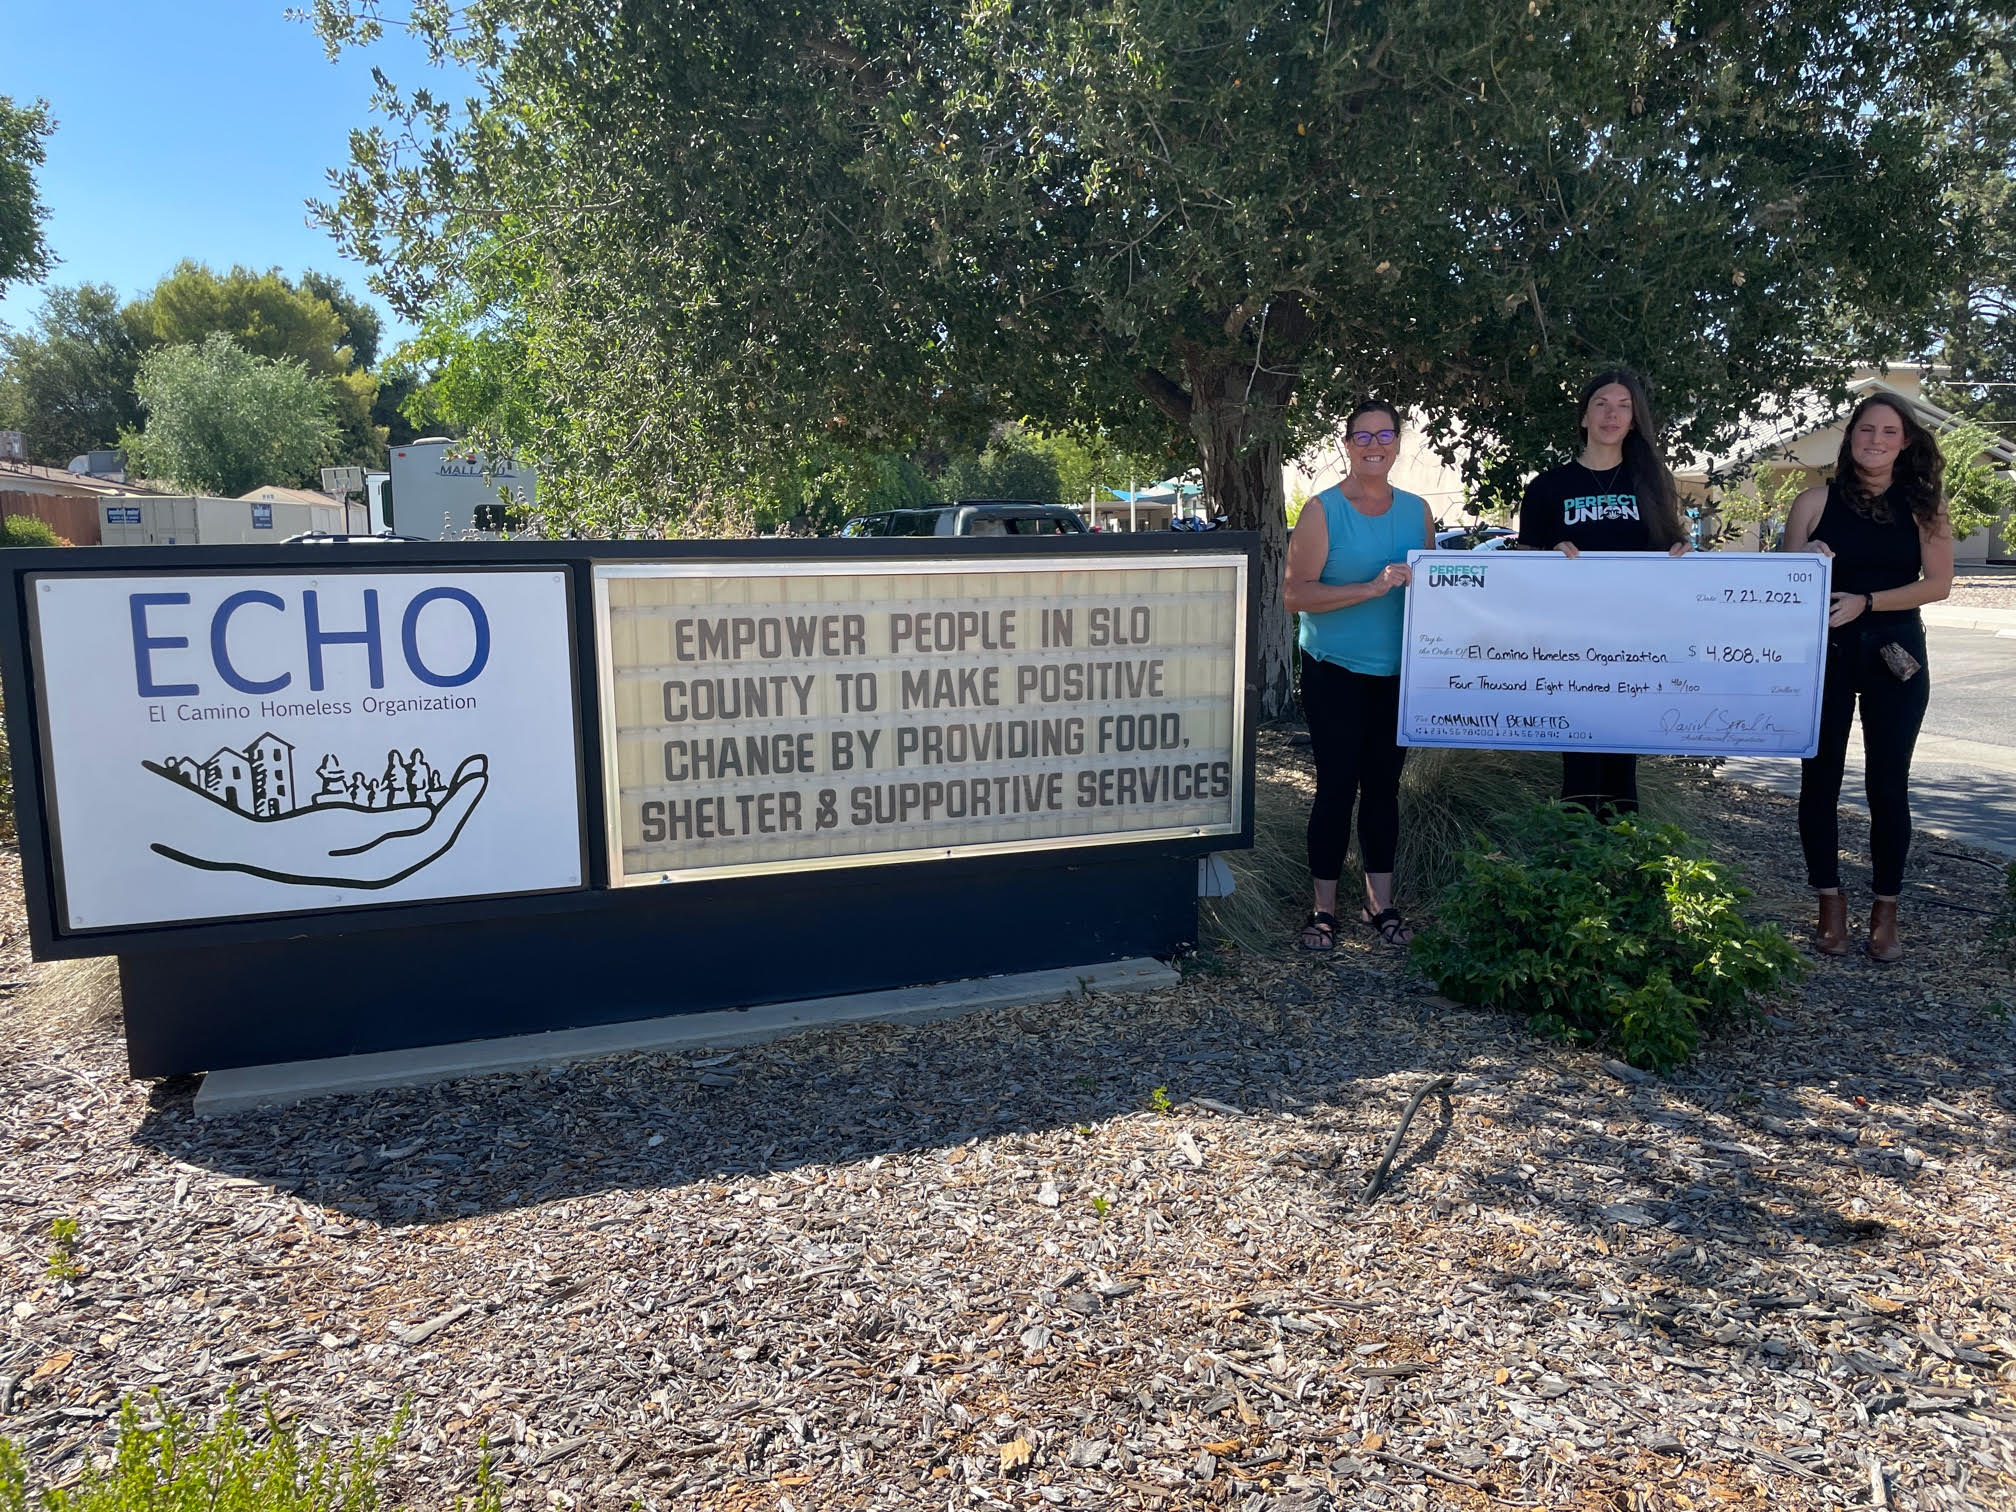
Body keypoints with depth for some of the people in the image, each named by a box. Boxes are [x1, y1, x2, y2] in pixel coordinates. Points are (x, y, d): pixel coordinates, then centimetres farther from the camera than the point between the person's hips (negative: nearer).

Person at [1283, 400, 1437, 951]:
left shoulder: (1417, 510, 9)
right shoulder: (1322, 511, -7)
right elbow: (1295, 594, -16)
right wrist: (1373, 588, -23)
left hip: (1399, 673, 4)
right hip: (1336, 673, -4)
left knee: (1384, 785, 11)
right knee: (1336, 786, -1)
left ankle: (1380, 903, 21)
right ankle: (1324, 909, 10)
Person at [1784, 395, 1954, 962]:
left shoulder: (1923, 505, 2)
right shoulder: (1817, 502, 2)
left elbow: (1938, 583, -4)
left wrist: (1866, 602, -16)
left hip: (1895, 655, 0)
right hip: (1824, 653, 0)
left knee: (1888, 786, 4)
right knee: (1820, 779, 4)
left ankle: (1885, 914, 16)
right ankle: (1831, 906, 17)